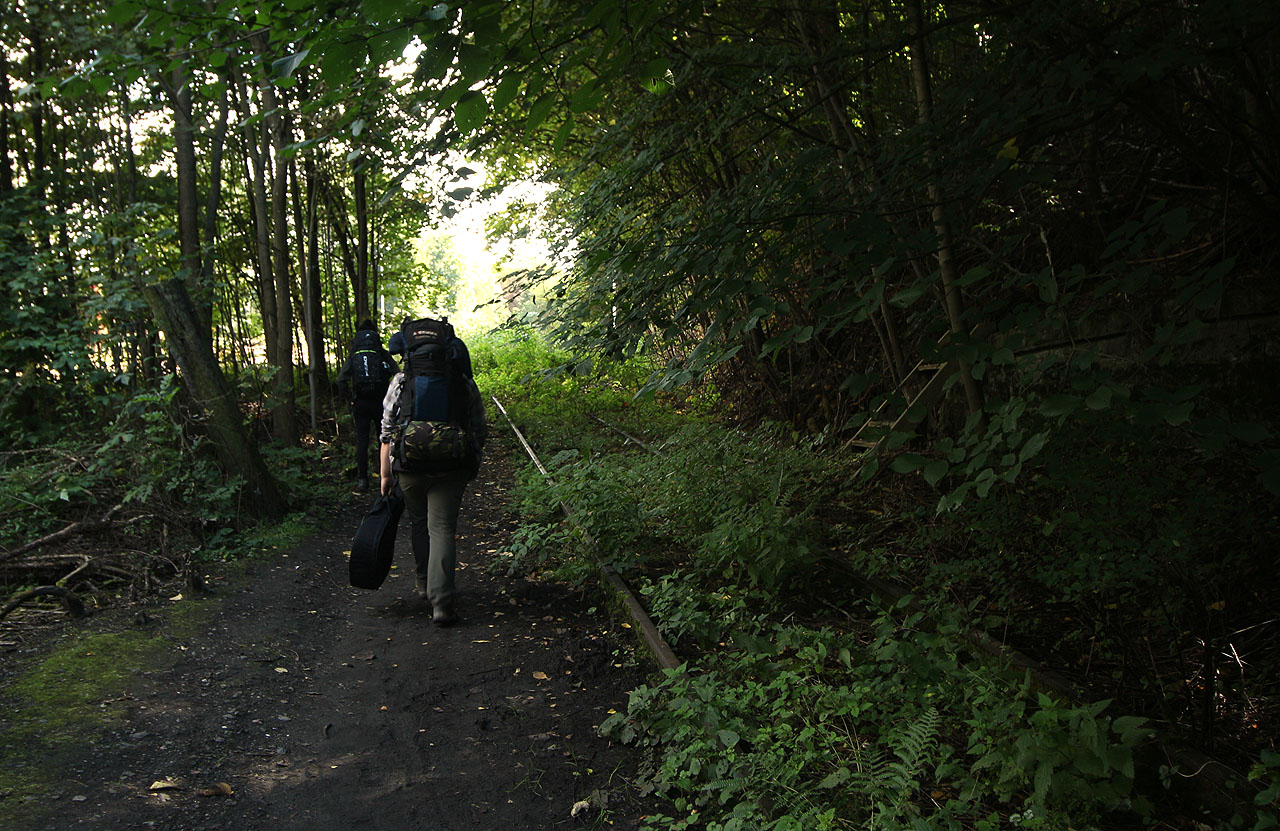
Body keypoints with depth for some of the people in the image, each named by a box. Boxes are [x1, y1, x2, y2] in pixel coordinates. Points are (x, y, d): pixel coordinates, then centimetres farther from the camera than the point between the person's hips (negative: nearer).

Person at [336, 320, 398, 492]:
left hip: (360, 404, 0)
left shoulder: (353, 356, 4)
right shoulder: (384, 354, 3)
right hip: (381, 402, 0)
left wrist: (351, 398, 2)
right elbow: (398, 376, -8)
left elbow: (341, 379, -7)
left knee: (361, 440, 4)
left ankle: (362, 480, -1)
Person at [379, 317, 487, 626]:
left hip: (409, 465, 1)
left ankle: (424, 585, 34)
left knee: (418, 522, 22)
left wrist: (385, 473, 6)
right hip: (451, 469, 0)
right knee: (442, 529, 1)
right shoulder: (465, 384, 2)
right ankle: (441, 601, -8)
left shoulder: (400, 382, 0)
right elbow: (481, 431, 6)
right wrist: (472, 466, 21)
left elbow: (387, 432, 0)